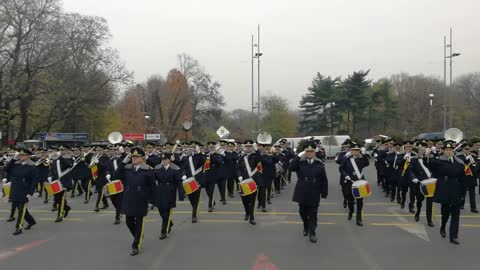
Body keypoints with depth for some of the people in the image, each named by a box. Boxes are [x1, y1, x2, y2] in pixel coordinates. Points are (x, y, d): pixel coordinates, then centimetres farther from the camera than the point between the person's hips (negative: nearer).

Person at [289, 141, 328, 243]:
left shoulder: (319, 164, -4)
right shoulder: (300, 162, -4)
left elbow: (324, 180, 1)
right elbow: (291, 168, -23)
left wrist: (324, 192, 2)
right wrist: (298, 156, -24)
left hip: (314, 194, -1)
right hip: (302, 193, 1)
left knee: (313, 214, 3)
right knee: (303, 212, 15)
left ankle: (312, 233, 12)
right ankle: (306, 227, 40)